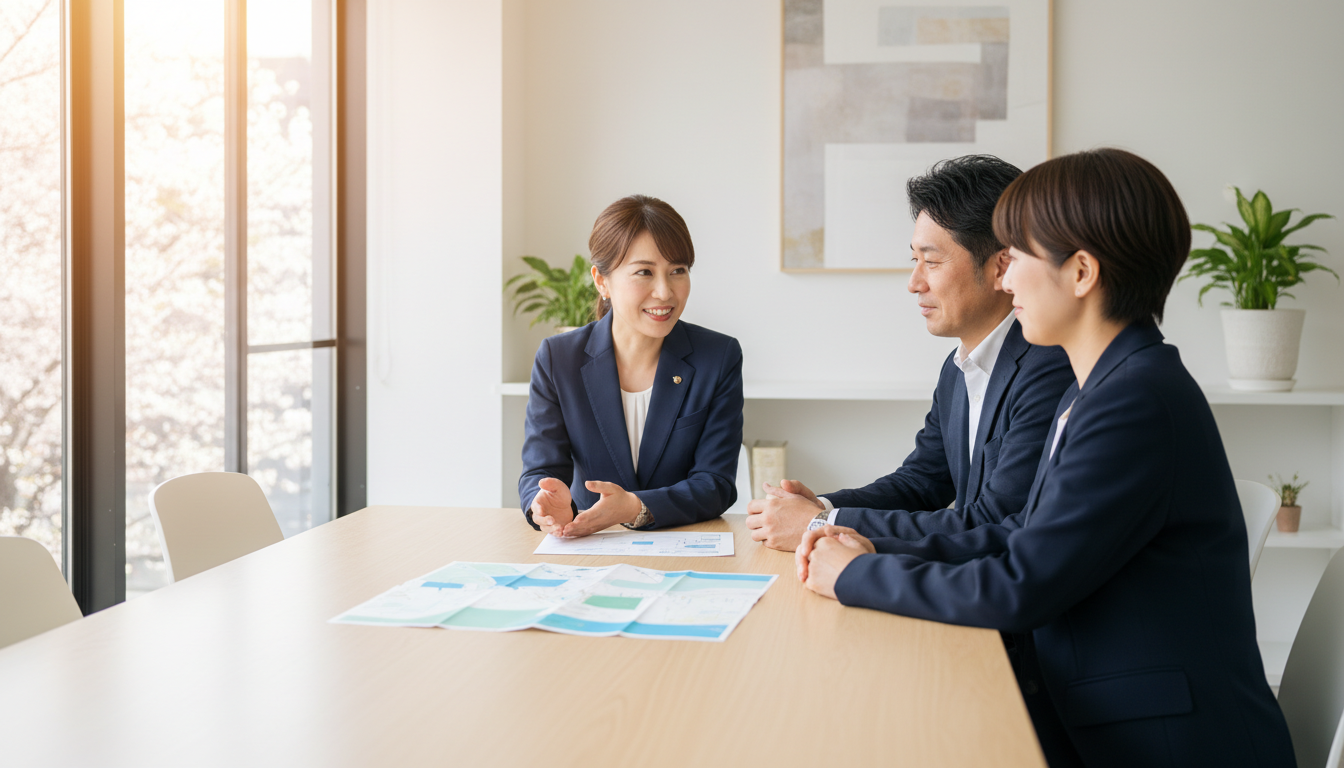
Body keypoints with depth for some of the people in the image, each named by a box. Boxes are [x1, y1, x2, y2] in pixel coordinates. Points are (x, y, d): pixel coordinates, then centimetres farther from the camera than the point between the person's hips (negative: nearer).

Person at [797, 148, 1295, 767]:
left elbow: (1019, 587, -20)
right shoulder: (1096, 388, 11)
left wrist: (855, 575, -9)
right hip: (1086, 715, 8)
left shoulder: (1140, 401, -21)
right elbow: (1027, 531, 14)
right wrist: (880, 551, 3)